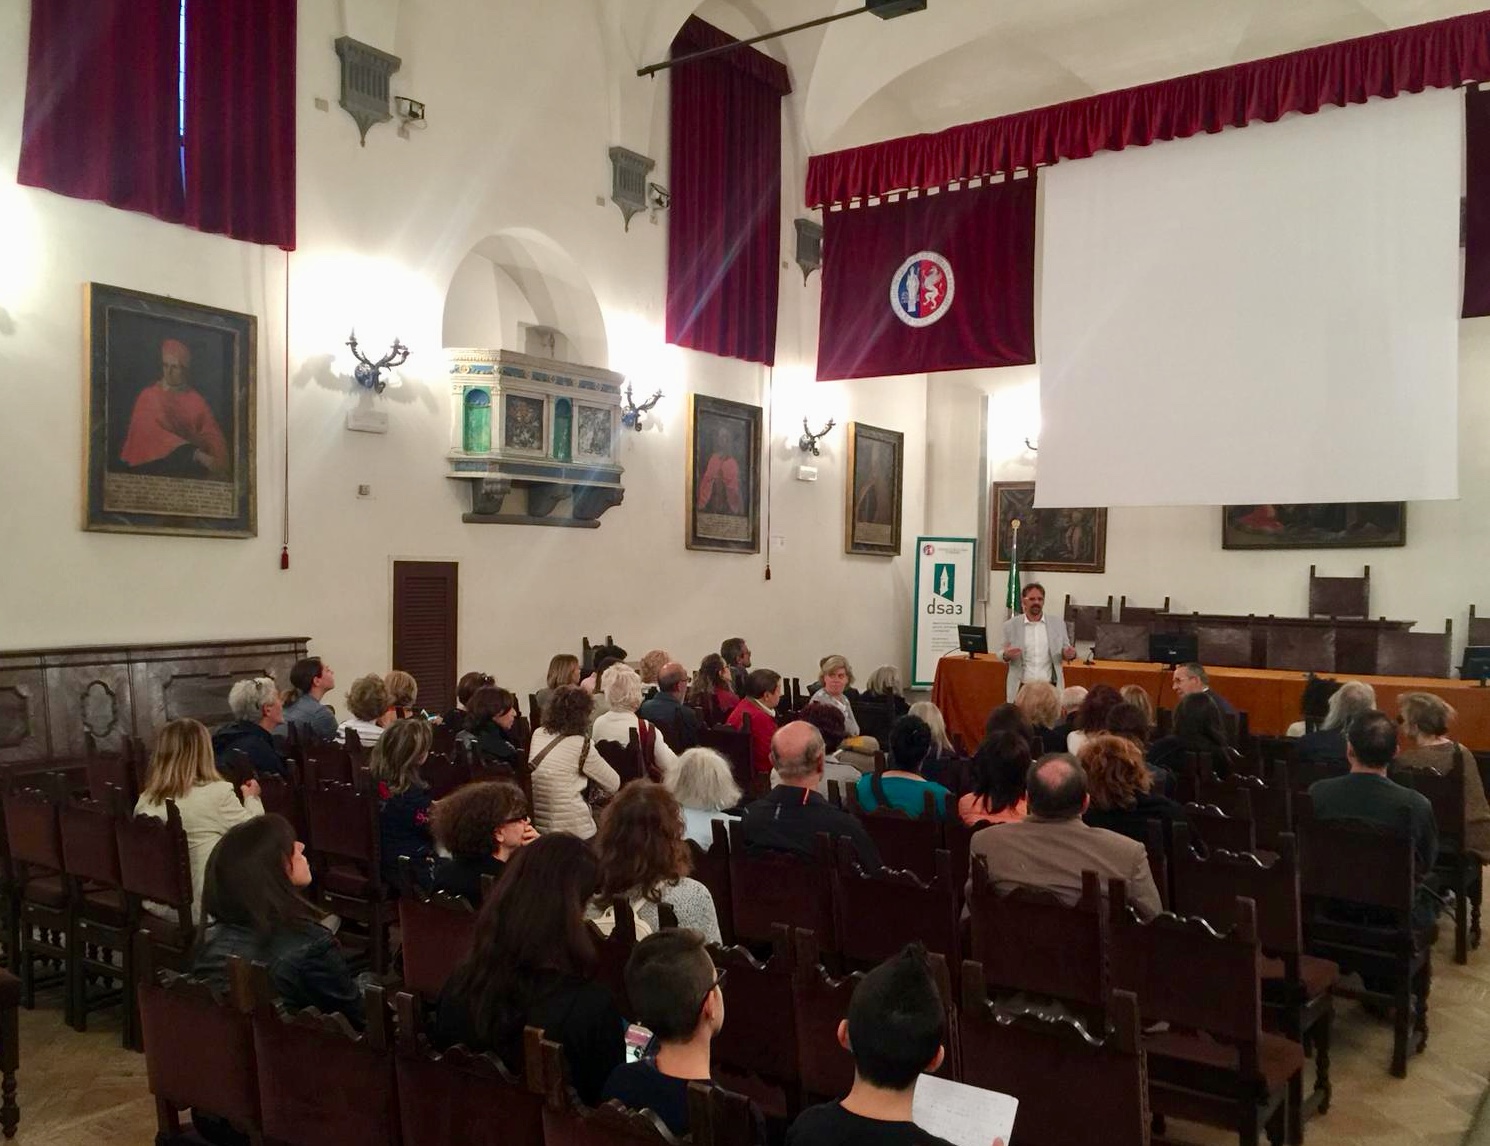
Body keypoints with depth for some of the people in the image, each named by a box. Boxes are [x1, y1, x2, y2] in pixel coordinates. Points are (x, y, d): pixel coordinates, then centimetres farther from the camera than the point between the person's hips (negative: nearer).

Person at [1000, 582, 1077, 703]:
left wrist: (1069, 654, -11)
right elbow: (1001, 653, 7)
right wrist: (1006, 655, -17)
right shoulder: (1011, 625, 2)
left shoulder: (1057, 623, 5)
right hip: (1022, 688, -1)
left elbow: (1066, 650, 12)